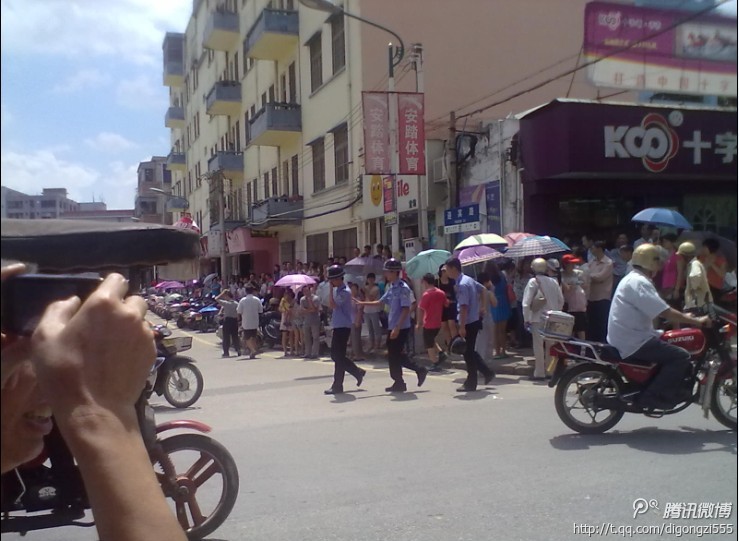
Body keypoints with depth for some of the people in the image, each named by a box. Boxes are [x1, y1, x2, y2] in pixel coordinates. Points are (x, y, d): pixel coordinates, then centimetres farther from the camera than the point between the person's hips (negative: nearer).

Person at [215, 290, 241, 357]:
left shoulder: (226, 303, -11)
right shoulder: (237, 304, 3)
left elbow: (216, 299, -5)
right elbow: (238, 314, 4)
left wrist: (222, 293, -1)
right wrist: (237, 320, 13)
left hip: (227, 320, -4)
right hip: (235, 320, 4)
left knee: (226, 337, 2)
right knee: (235, 336, 11)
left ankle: (226, 352, 3)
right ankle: (238, 350, 5)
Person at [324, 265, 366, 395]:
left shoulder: (345, 291, -15)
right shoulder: (337, 290, 15)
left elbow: (332, 304, -24)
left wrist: (331, 289, -18)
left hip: (343, 327, -10)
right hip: (337, 326, 10)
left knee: (338, 356, -5)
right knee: (336, 355, 13)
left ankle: (337, 386, 1)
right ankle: (358, 372, 23)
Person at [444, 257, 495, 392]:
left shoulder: (462, 284, -19)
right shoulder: (468, 279, 9)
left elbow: (464, 307, -23)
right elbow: (482, 289, 22)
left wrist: (462, 327, -23)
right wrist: (480, 307, 26)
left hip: (469, 323, -9)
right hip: (474, 320, 9)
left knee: (468, 353, 0)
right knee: (470, 351, 17)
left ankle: (471, 384, 9)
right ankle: (487, 373, 21)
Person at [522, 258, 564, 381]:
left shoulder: (533, 282, -8)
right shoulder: (553, 282, 6)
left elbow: (526, 303, -11)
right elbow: (561, 300, 11)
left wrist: (526, 319, -6)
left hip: (538, 319, -5)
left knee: (539, 346, 0)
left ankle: (539, 373, 2)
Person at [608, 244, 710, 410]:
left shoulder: (633, 278, 16)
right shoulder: (639, 282, -18)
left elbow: (660, 310, 22)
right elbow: (665, 313, -23)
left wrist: (684, 316, 16)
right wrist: (696, 321, -14)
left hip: (628, 337, 11)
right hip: (634, 342, -11)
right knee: (682, 357, -13)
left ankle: (671, 390, 25)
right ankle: (652, 395, -11)